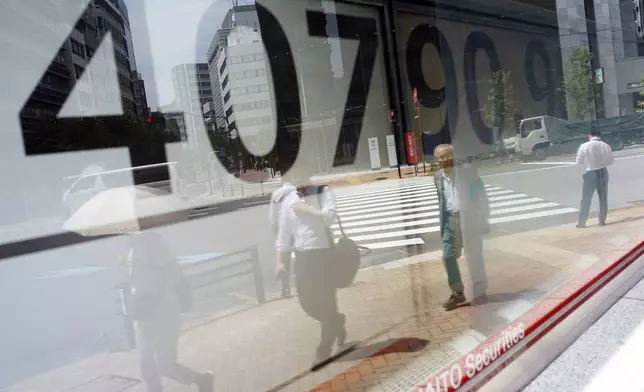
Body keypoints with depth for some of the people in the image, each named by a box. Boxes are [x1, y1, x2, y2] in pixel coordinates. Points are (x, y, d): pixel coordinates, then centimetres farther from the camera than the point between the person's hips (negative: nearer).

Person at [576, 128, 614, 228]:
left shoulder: (584, 146, -11)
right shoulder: (606, 146, -4)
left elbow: (579, 162, -7)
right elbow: (611, 161, 3)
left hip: (590, 173, -2)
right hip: (603, 172, 2)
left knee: (586, 199, 4)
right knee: (603, 198, 14)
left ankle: (581, 222, 6)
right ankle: (602, 221, 20)